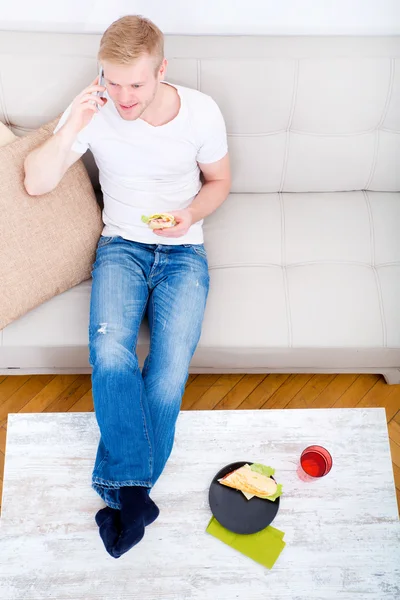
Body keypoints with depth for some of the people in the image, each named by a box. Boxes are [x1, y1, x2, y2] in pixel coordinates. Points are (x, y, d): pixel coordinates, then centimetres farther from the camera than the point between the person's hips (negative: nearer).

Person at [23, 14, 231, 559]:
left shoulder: (201, 111, -6)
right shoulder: (94, 111, -6)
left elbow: (219, 181, 9)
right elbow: (37, 183, -7)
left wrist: (192, 214, -12)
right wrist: (72, 126, -21)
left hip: (183, 251, 0)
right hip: (122, 245, 1)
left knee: (170, 374, -22)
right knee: (109, 353, -29)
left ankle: (122, 490, -3)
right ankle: (135, 491, -15)